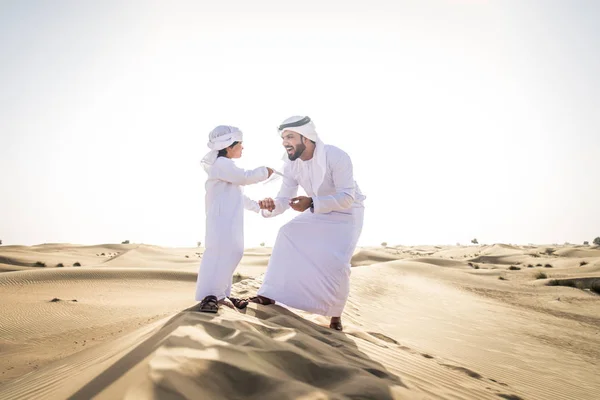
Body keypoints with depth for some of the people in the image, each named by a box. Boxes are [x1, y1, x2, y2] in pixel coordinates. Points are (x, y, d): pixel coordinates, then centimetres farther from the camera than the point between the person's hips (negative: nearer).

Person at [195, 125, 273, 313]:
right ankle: (209, 296, -17)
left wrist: (256, 206, 39)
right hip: (221, 218, -11)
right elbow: (245, 177, -19)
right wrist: (264, 172, -3)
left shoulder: (225, 166, 26)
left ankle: (221, 294, 17)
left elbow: (237, 194, 34)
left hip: (229, 219, 11)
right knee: (219, 253, -17)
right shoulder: (221, 164, -10)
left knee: (230, 253, 11)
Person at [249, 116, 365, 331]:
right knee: (287, 233, -11)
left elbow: (347, 197, -35)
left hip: (347, 213, -6)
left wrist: (311, 203, -49)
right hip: (319, 212, 6)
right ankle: (270, 295, -6)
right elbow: (284, 199, -12)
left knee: (336, 263, -21)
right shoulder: (291, 165, -13)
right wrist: (271, 206, -37)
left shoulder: (336, 157, -32)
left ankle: (335, 316, 2)